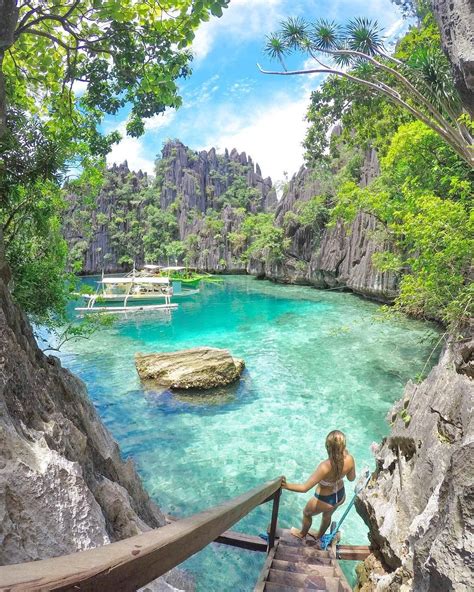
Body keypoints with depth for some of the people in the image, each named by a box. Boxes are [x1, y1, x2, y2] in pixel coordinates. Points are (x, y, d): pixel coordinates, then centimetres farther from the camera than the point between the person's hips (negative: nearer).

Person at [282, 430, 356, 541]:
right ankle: (319, 535, 64)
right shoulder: (350, 459, -27)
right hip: (341, 496, 5)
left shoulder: (325, 467, -42)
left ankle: (302, 534, 57)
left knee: (306, 513, 29)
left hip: (325, 500, -5)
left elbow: (304, 488, -40)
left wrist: (286, 485, -36)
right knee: (327, 515, 37)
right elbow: (351, 478, -4)